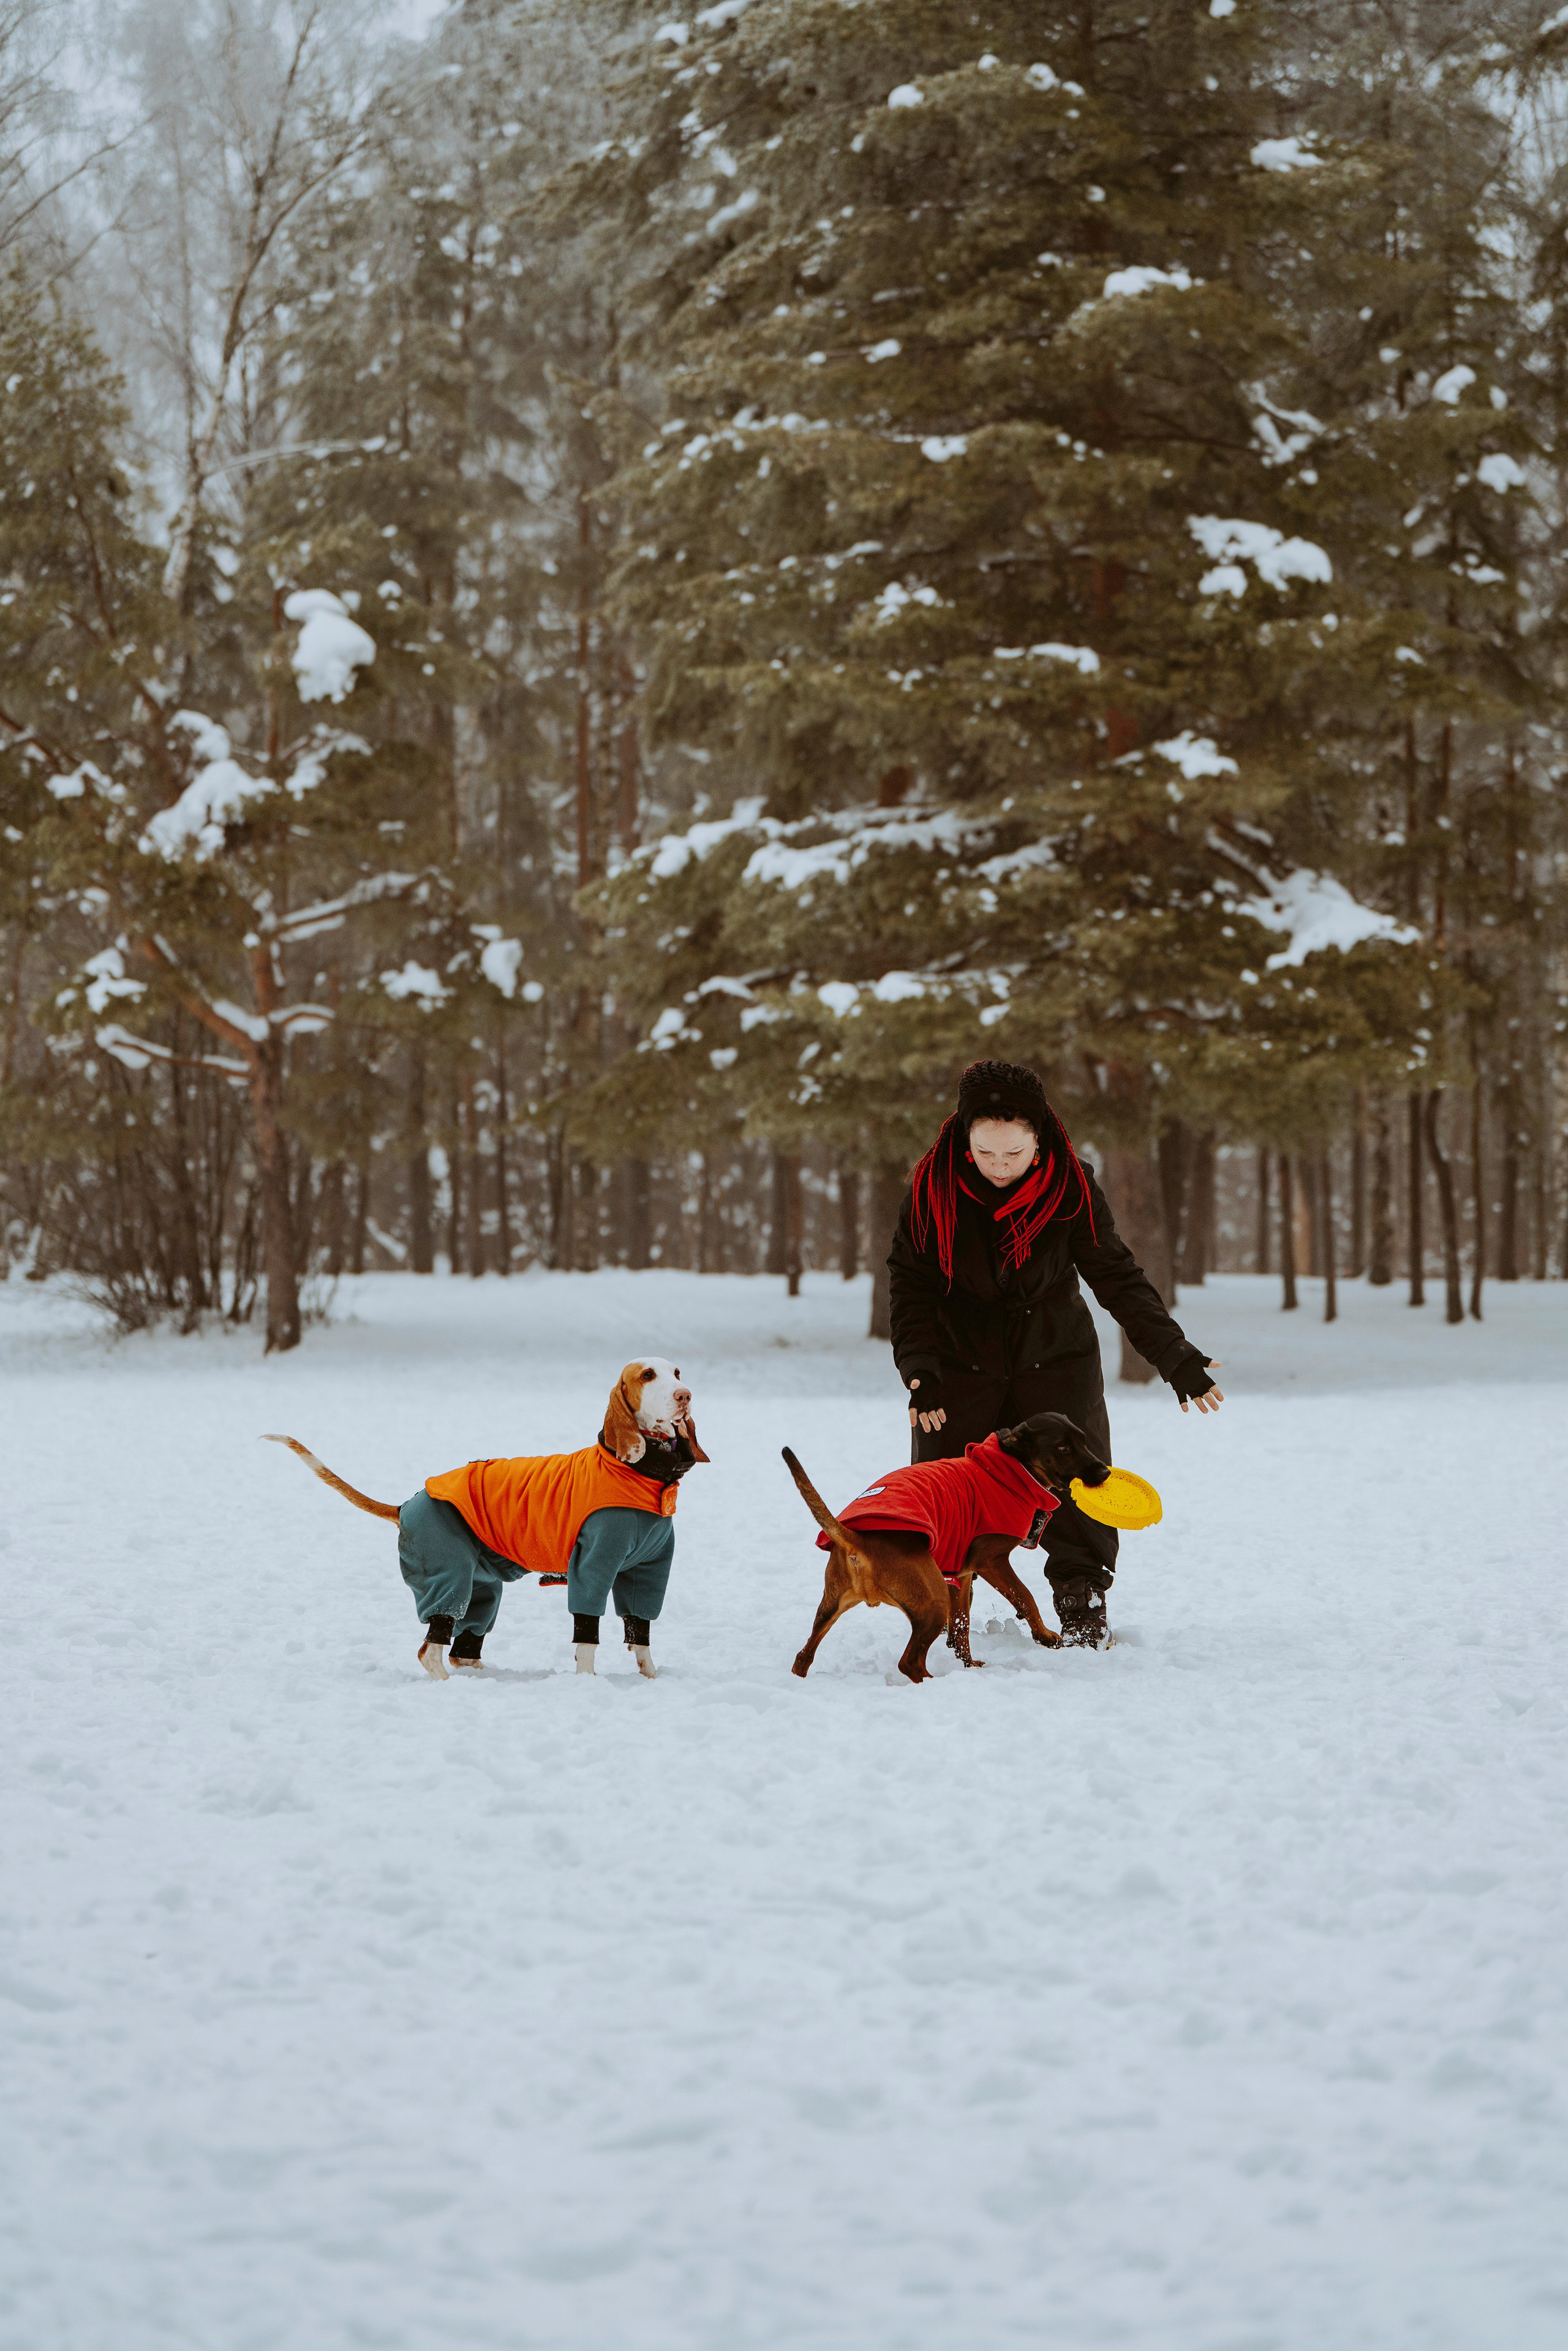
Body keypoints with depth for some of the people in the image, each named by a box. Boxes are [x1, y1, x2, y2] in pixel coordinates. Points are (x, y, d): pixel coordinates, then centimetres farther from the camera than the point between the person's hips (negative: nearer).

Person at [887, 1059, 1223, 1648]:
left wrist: (1175, 1357, -11)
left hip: (1055, 1356, 0)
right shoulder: (932, 1186, -17)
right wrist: (919, 1371, -20)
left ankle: (1082, 1609, 7)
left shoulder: (1070, 1189, -17)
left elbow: (1118, 1278, -9)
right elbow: (910, 1283, -9)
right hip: (961, 1361, 0)